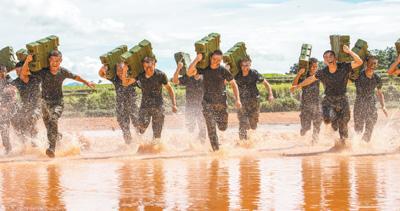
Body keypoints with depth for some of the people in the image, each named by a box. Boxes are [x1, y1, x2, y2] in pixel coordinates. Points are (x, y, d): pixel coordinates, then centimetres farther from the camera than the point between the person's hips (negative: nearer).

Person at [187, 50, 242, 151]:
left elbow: (233, 84, 2)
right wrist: (197, 60, -17)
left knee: (223, 127, 7)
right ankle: (216, 149, -1)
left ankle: (218, 118, 41)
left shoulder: (223, 71, -5)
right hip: (208, 102, -1)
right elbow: (189, 72, -12)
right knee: (211, 127, -8)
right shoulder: (204, 69, -2)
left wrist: (237, 99, -7)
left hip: (221, 102, 1)